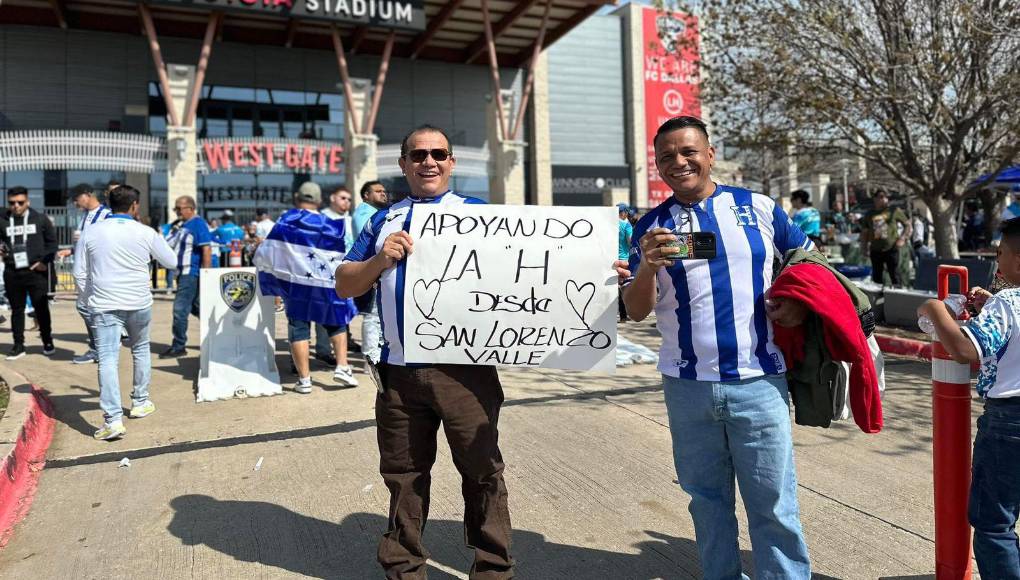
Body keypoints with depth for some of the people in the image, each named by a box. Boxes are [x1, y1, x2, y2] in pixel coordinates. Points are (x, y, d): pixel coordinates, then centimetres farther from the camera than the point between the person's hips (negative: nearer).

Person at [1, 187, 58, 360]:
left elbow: (52, 241, 5)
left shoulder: (40, 219, 1)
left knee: (41, 308, 4)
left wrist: (45, 261, -5)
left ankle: (48, 342, 18)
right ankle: (18, 345, 18)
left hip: (36, 272, -2)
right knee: (16, 309, 10)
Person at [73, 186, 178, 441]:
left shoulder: (91, 233, 1)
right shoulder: (146, 233, -4)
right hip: (139, 304, 1)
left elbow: (79, 272, 5)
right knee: (141, 350, 22)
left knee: (108, 359, -5)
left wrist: (91, 296, 17)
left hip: (104, 305, -1)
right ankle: (140, 402, 30)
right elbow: (171, 261, 8)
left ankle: (113, 419, -15)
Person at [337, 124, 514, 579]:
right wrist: (380, 260, -7)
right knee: (402, 473, 14)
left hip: (463, 367, -3)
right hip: (400, 370, 3)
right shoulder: (383, 221, 15)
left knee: (481, 469, 3)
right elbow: (344, 286, 11)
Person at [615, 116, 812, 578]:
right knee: (707, 499, 14)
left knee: (773, 503, 5)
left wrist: (800, 304, -4)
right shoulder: (650, 227, 3)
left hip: (758, 381, -1)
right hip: (688, 386, 1)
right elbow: (636, 312, -3)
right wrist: (648, 267, -22)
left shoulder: (759, 208, 4)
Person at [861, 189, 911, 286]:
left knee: (894, 276, -3)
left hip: (891, 249, -3)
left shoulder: (894, 211, 3)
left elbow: (907, 224, 9)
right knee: (877, 277, 10)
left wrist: (903, 238, -3)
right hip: (875, 250, 3)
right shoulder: (869, 215, 9)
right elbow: (864, 232, 15)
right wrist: (864, 248, 9)